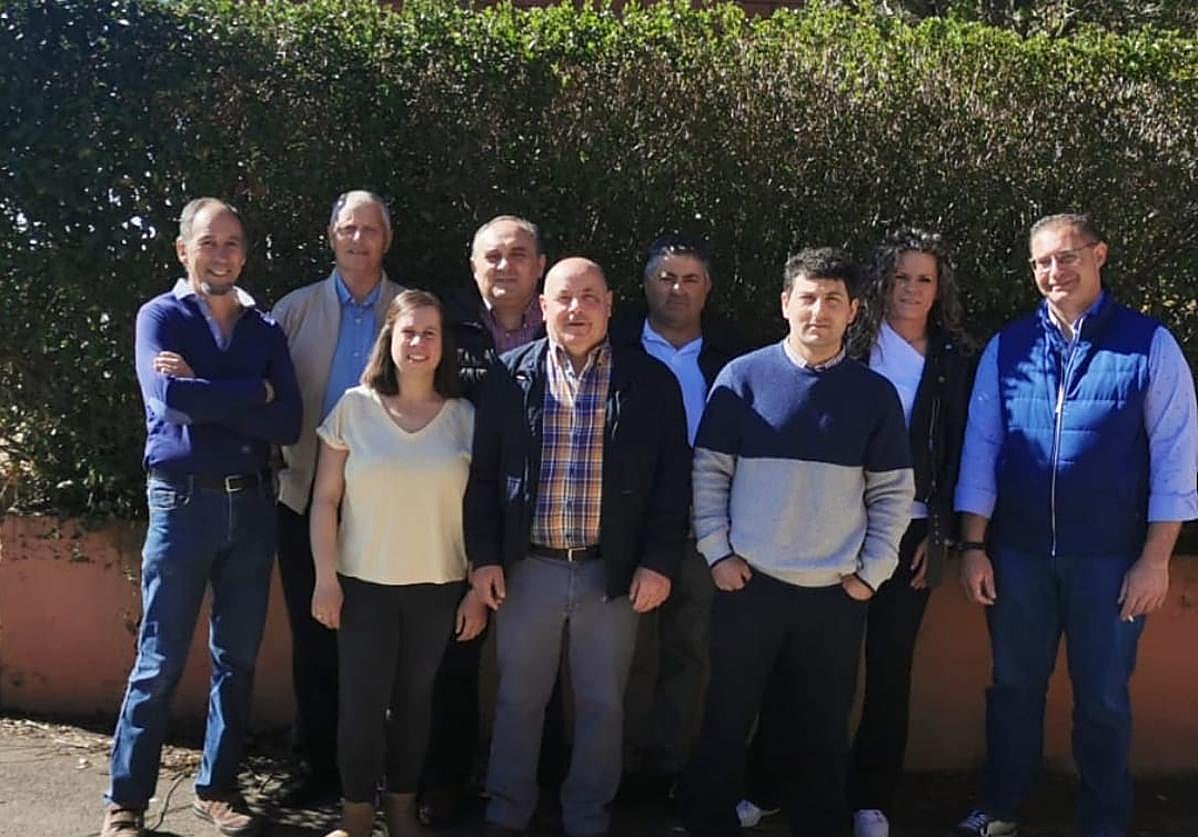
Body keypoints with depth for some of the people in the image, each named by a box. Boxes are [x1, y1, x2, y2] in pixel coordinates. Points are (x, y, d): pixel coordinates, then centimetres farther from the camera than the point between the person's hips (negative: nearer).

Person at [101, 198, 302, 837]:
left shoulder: (265, 330, 9)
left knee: (237, 659, 10)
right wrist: (254, 392, -10)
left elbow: (287, 424, -4)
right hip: (183, 502, -3)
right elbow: (169, 397, -19)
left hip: (251, 505, 4)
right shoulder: (160, 317, 0)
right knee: (160, 662, 1)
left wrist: (204, 394, -12)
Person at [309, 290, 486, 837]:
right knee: (361, 702, 3)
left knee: (415, 701, 10)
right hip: (364, 584, -1)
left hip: (439, 587, 1)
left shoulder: (465, 418, 1)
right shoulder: (354, 407, -2)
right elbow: (325, 500, -1)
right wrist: (326, 579, -6)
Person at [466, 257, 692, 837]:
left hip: (613, 572, 0)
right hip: (527, 568, 1)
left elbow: (672, 478, 0)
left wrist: (659, 562, -5)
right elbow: (484, 474, 3)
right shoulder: (509, 376, 0)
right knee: (518, 700, 13)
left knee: (601, 705, 11)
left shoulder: (650, 380, -2)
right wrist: (484, 556, -1)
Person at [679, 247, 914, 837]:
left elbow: (893, 492, 5)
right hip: (749, 584, -1)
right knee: (726, 721, 9)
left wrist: (871, 571, 0)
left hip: (837, 592, 1)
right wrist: (718, 553, -5)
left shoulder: (875, 393, 2)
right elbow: (709, 471, 0)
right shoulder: (743, 377, -3)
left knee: (826, 729, 12)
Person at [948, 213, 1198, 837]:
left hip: (1109, 557, -2)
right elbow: (980, 449, 2)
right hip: (1017, 552, 2)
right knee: (1014, 686, 14)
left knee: (1103, 698, 11)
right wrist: (973, 547, -1)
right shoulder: (1007, 347, 2)